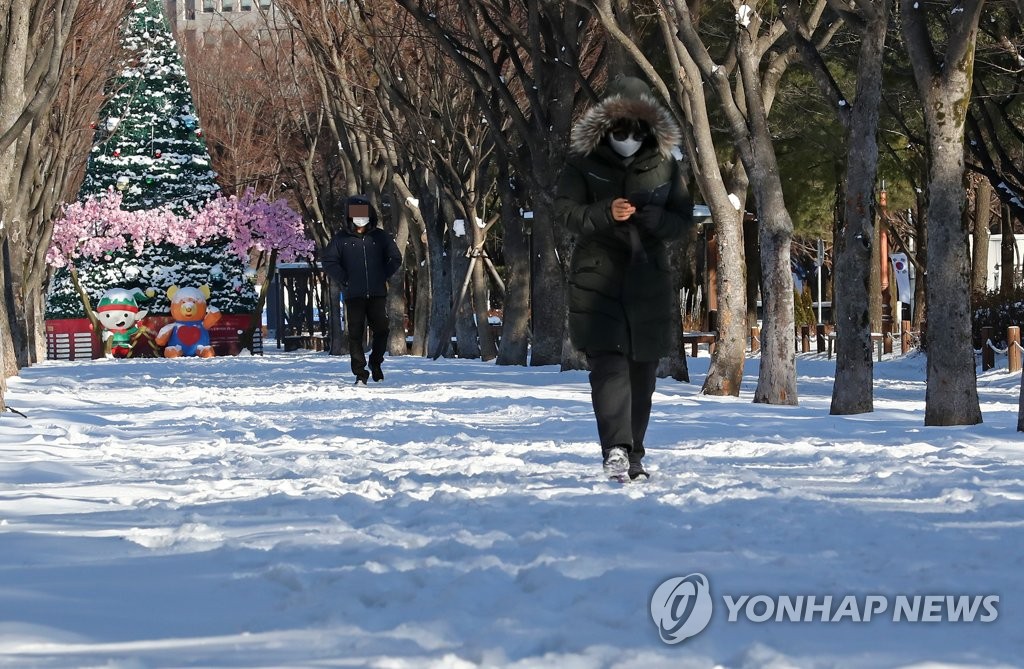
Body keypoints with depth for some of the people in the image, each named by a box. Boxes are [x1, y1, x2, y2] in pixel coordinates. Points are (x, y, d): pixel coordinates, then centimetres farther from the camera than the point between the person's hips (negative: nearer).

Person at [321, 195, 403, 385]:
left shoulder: (380, 237, 7)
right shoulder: (341, 239, 2)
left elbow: (395, 258, 17)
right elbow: (329, 262, 2)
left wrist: (383, 277, 6)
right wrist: (344, 280, -5)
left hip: (377, 294, 2)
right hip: (353, 296, -2)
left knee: (381, 330, 1)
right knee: (356, 334, -3)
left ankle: (375, 362, 23)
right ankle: (360, 373, 2)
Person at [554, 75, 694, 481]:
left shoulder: (665, 166, 7)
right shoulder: (583, 162, 1)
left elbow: (684, 219, 9)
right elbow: (565, 211, -2)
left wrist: (653, 219, -13)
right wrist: (606, 214, -19)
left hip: (649, 278, 3)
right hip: (597, 276, -3)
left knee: (643, 370, 7)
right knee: (608, 362, -17)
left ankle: (633, 456, 18)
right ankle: (616, 449, -29)